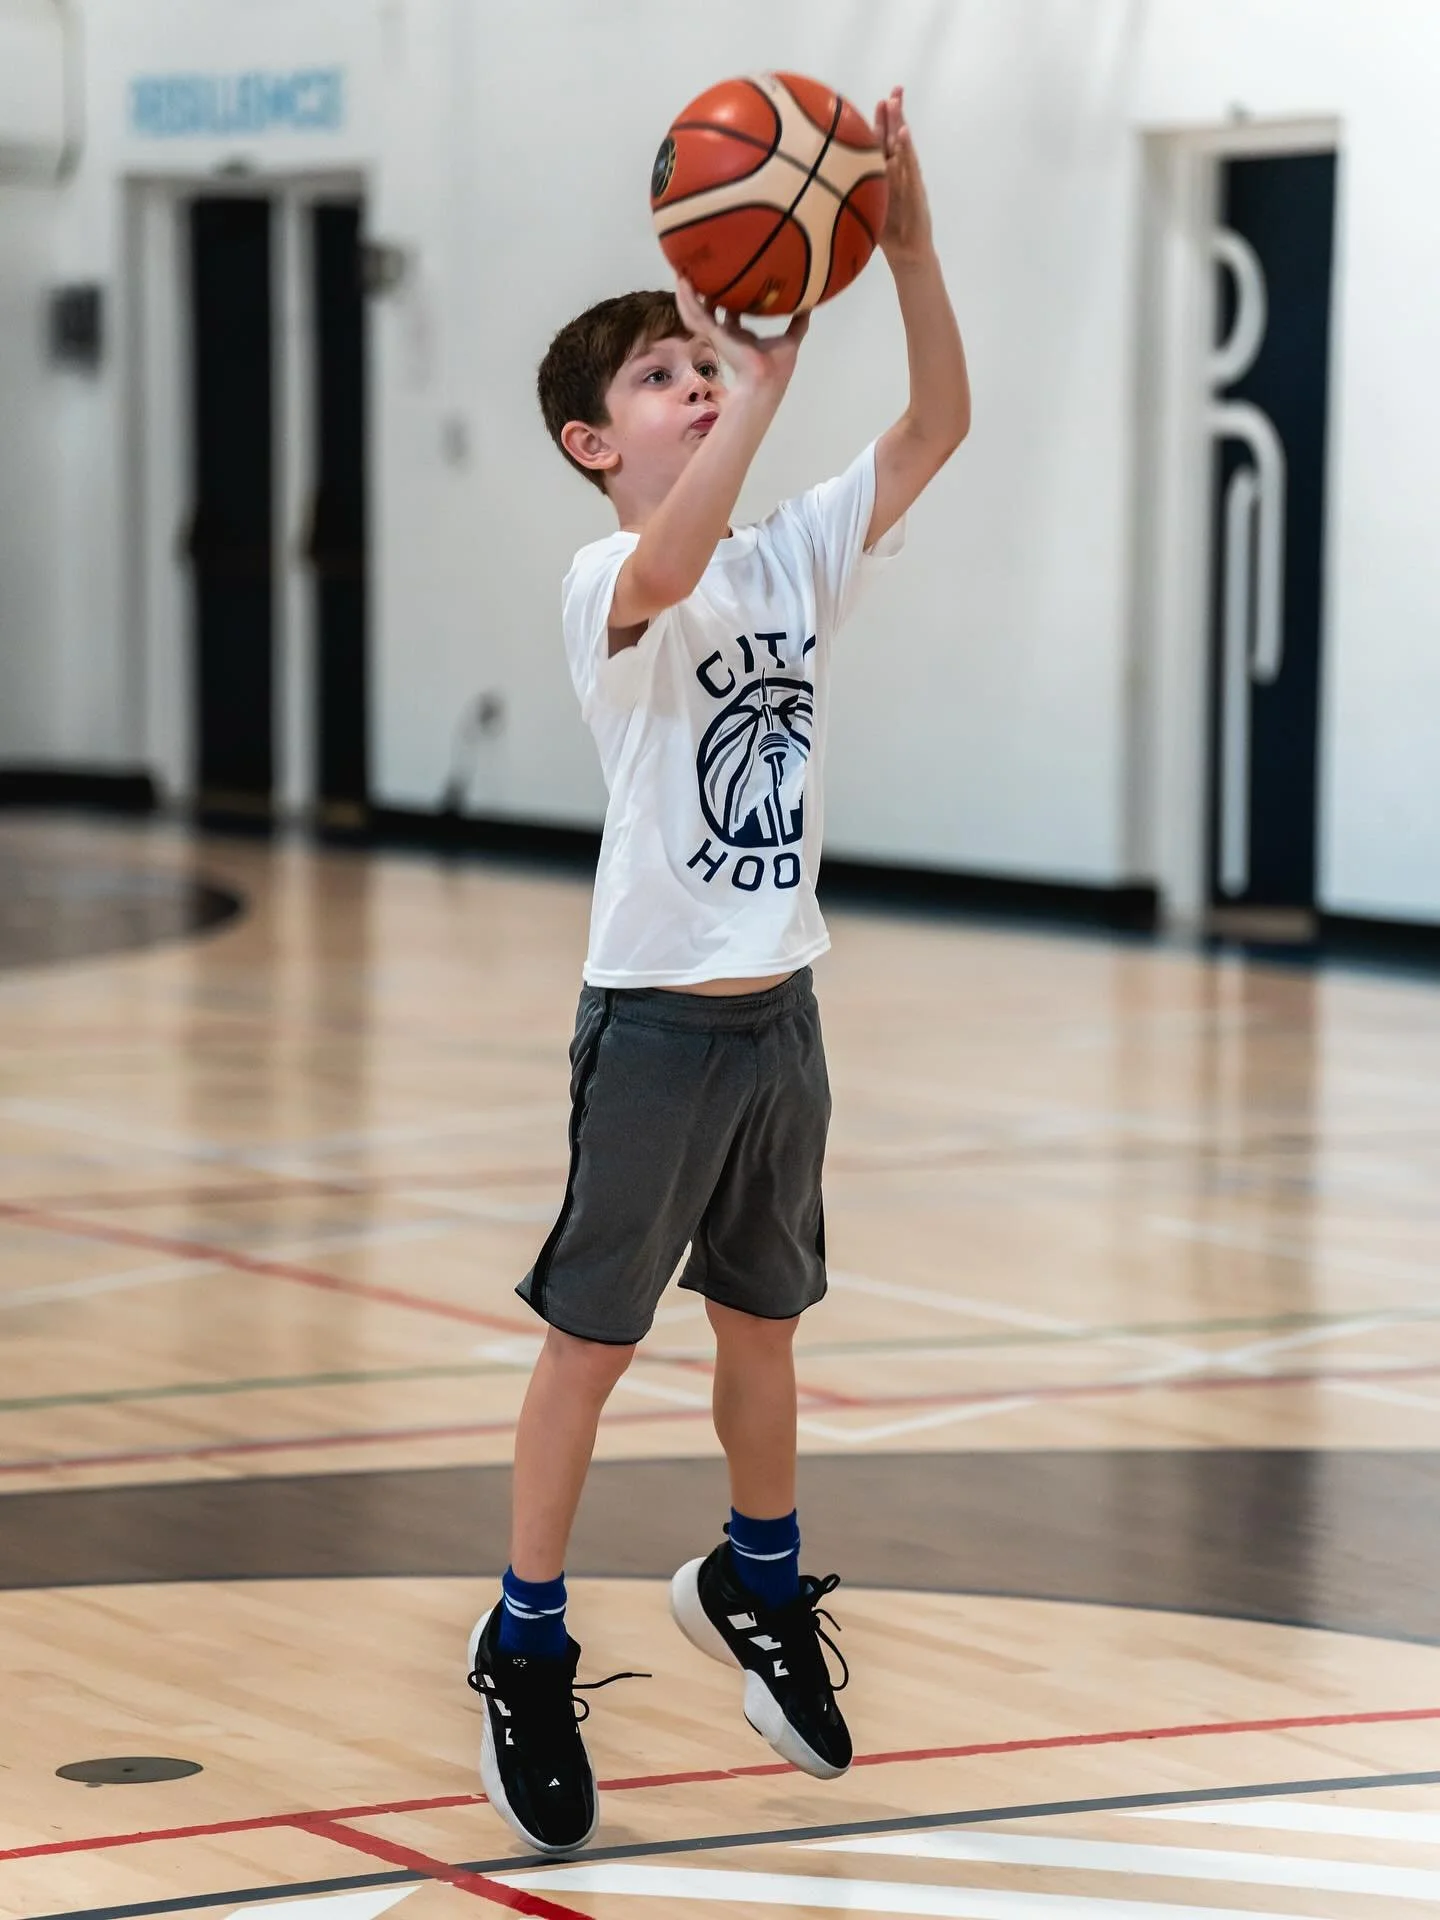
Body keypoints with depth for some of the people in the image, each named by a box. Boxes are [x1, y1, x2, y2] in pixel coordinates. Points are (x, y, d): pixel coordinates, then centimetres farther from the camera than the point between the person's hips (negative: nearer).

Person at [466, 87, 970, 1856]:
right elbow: (667, 565, -39)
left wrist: (906, 244, -18)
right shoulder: (606, 583, -14)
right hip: (655, 1015, -6)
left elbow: (940, 425, -5)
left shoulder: (796, 555, 4)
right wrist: (767, 377, -41)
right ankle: (524, 1656, 11)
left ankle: (756, 1584, 39)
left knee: (762, 1318, 19)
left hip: (779, 1009, 6)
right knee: (592, 1338, 1)